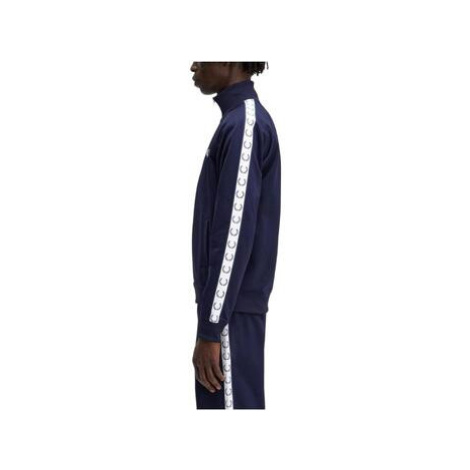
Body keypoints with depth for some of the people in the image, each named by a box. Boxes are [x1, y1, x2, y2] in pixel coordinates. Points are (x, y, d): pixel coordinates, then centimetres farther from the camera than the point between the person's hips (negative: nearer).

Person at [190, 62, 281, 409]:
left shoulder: (243, 125, -15)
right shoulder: (243, 120, 15)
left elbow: (235, 232, -20)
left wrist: (210, 328, -19)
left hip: (232, 312, -10)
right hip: (234, 307, 10)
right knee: (217, 402, 14)